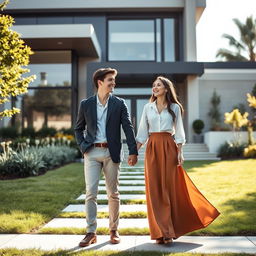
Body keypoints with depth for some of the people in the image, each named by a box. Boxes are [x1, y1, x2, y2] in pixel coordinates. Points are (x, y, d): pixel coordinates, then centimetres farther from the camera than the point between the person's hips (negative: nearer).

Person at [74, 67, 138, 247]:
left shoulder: (119, 104, 4)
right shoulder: (86, 104, 6)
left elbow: (128, 128, -1)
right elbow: (79, 128, 16)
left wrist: (133, 152, -9)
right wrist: (83, 146, 1)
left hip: (111, 153, 0)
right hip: (92, 152, 0)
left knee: (113, 194, 7)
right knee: (90, 193, -3)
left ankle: (114, 230, 21)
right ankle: (91, 232, 6)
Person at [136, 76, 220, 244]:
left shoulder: (174, 107, 5)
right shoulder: (148, 107, 10)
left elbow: (178, 131, 3)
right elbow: (143, 132, 9)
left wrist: (180, 152, -6)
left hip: (169, 148, -2)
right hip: (152, 148, 2)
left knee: (169, 187, 0)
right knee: (154, 189, -1)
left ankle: (167, 231, 11)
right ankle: (161, 232, 7)